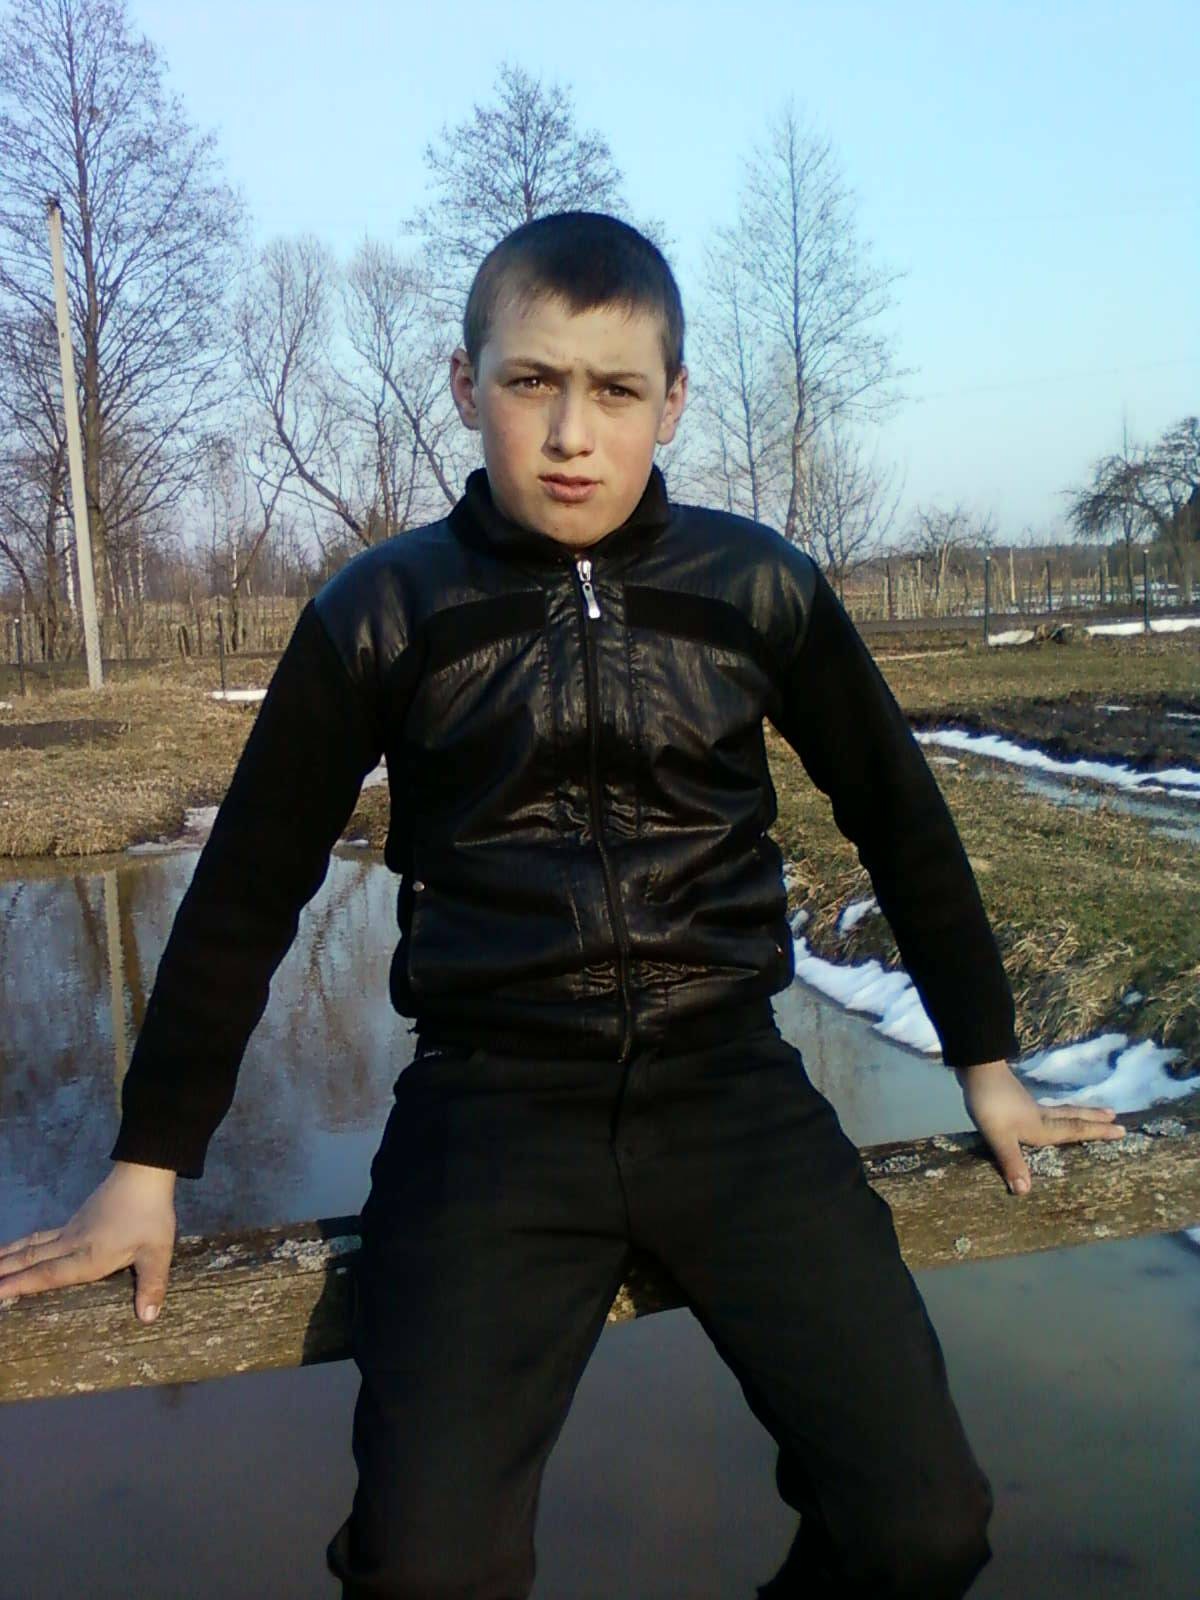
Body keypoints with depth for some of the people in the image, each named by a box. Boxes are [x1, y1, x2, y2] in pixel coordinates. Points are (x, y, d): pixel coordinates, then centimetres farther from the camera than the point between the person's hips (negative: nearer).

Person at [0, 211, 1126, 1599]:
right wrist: (150, 1162, 9)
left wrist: (987, 1064, 18)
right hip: (492, 1104, -1)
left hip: (729, 1085, 2)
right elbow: (249, 885, 7)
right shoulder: (381, 615, -1)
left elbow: (899, 818, 14)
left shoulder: (761, 589, 2)